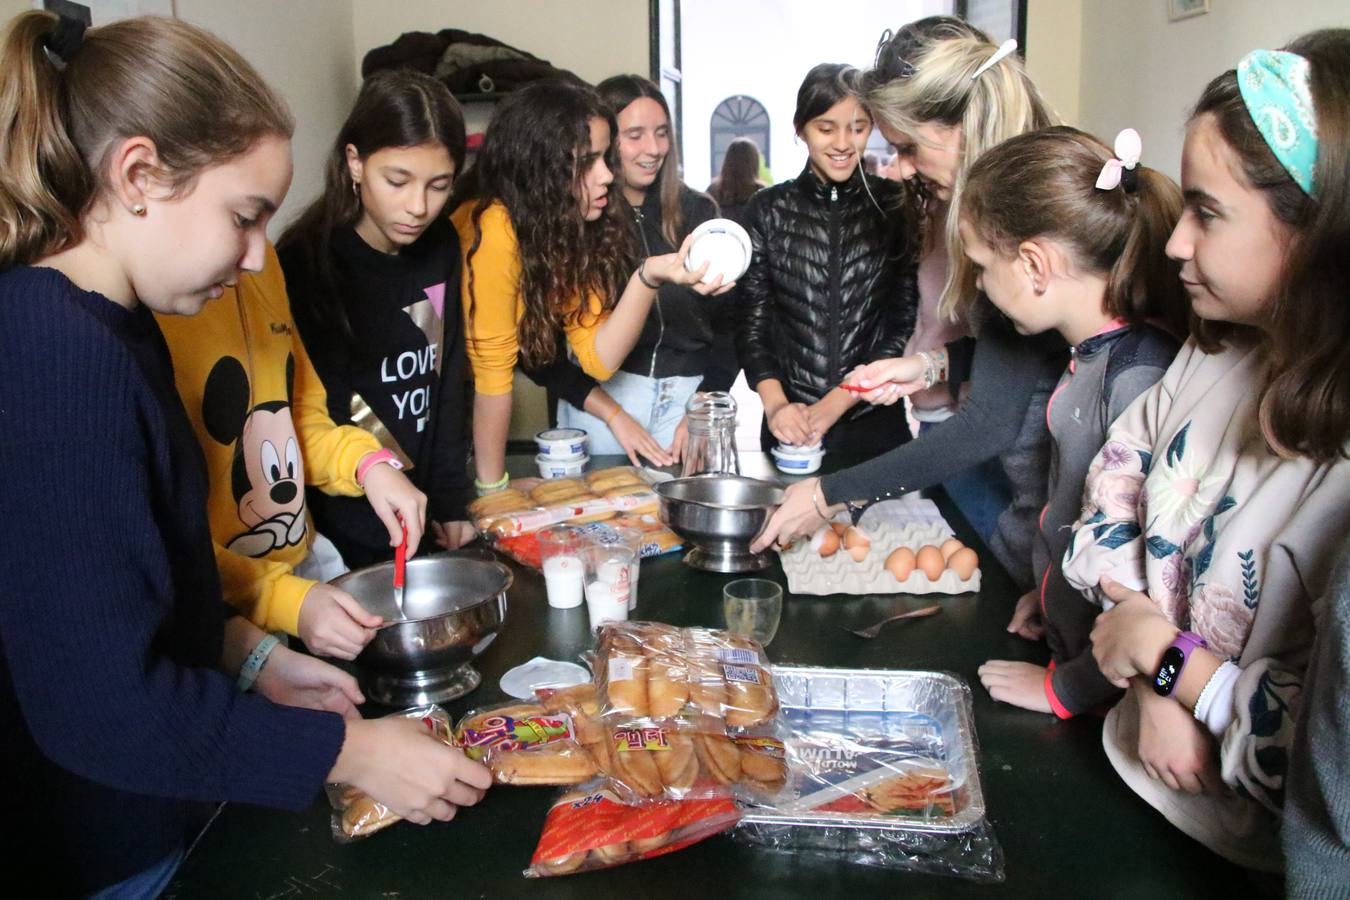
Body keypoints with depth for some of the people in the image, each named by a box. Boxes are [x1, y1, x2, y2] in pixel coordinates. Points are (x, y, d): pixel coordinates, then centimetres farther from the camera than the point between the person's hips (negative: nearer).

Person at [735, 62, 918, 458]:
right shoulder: (768, 210, 2)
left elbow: (906, 322, -3)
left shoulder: (897, 206, -1)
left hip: (875, 422, -1)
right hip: (792, 428, 1)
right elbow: (751, 321, 0)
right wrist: (774, 403, -15)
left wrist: (838, 401, -12)